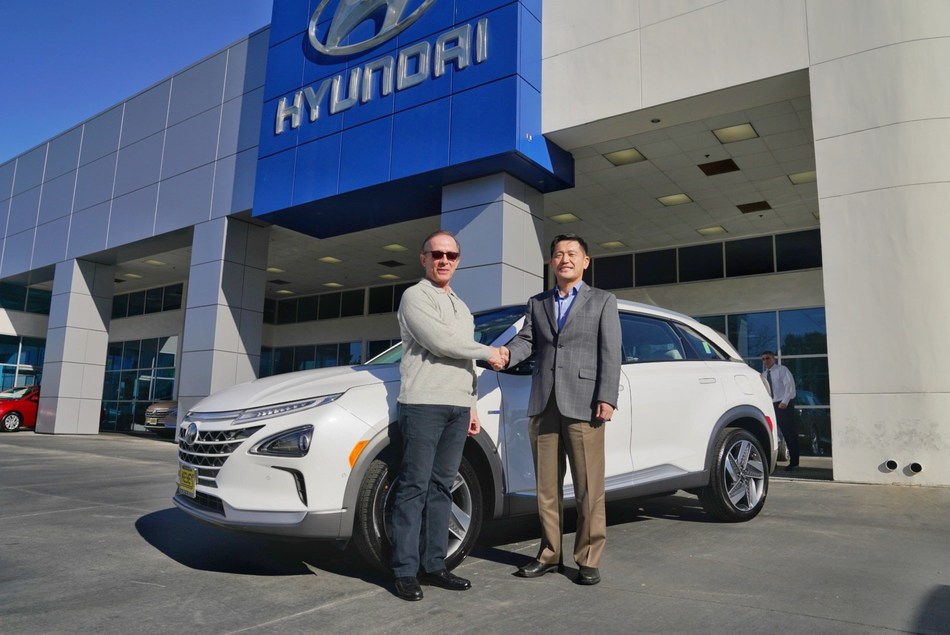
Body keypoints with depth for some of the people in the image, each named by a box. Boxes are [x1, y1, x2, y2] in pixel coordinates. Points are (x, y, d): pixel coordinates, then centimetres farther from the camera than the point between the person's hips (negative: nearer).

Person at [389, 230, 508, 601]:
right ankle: (406, 571, 2)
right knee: (415, 487, -4)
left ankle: (433, 565, 14)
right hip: (423, 403, -7)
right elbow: (441, 343, -14)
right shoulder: (415, 296, 0)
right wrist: (487, 353, -2)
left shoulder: (461, 307, 24)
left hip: (458, 407, 7)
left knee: (441, 487, 8)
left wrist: (472, 405, 19)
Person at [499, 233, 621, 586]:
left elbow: (610, 353, 1)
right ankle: (550, 554, 20)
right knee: (546, 486, 9)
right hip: (543, 404, 4)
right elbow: (526, 340, 6)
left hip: (582, 405, -3)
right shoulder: (536, 303, 19)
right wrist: (506, 353, -17)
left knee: (589, 489, 0)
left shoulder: (603, 301, 10)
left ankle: (588, 559, 11)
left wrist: (607, 398, -11)